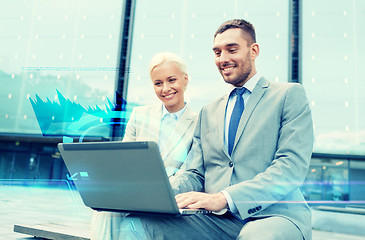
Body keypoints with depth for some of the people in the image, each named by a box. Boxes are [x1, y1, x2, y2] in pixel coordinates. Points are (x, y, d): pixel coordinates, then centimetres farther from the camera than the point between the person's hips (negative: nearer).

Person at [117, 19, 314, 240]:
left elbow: (293, 166, -8)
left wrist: (223, 198, -21)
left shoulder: (290, 95, 5)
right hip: (216, 220, 4)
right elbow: (195, 174, 15)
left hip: (274, 216, -3)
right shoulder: (208, 112, 21)